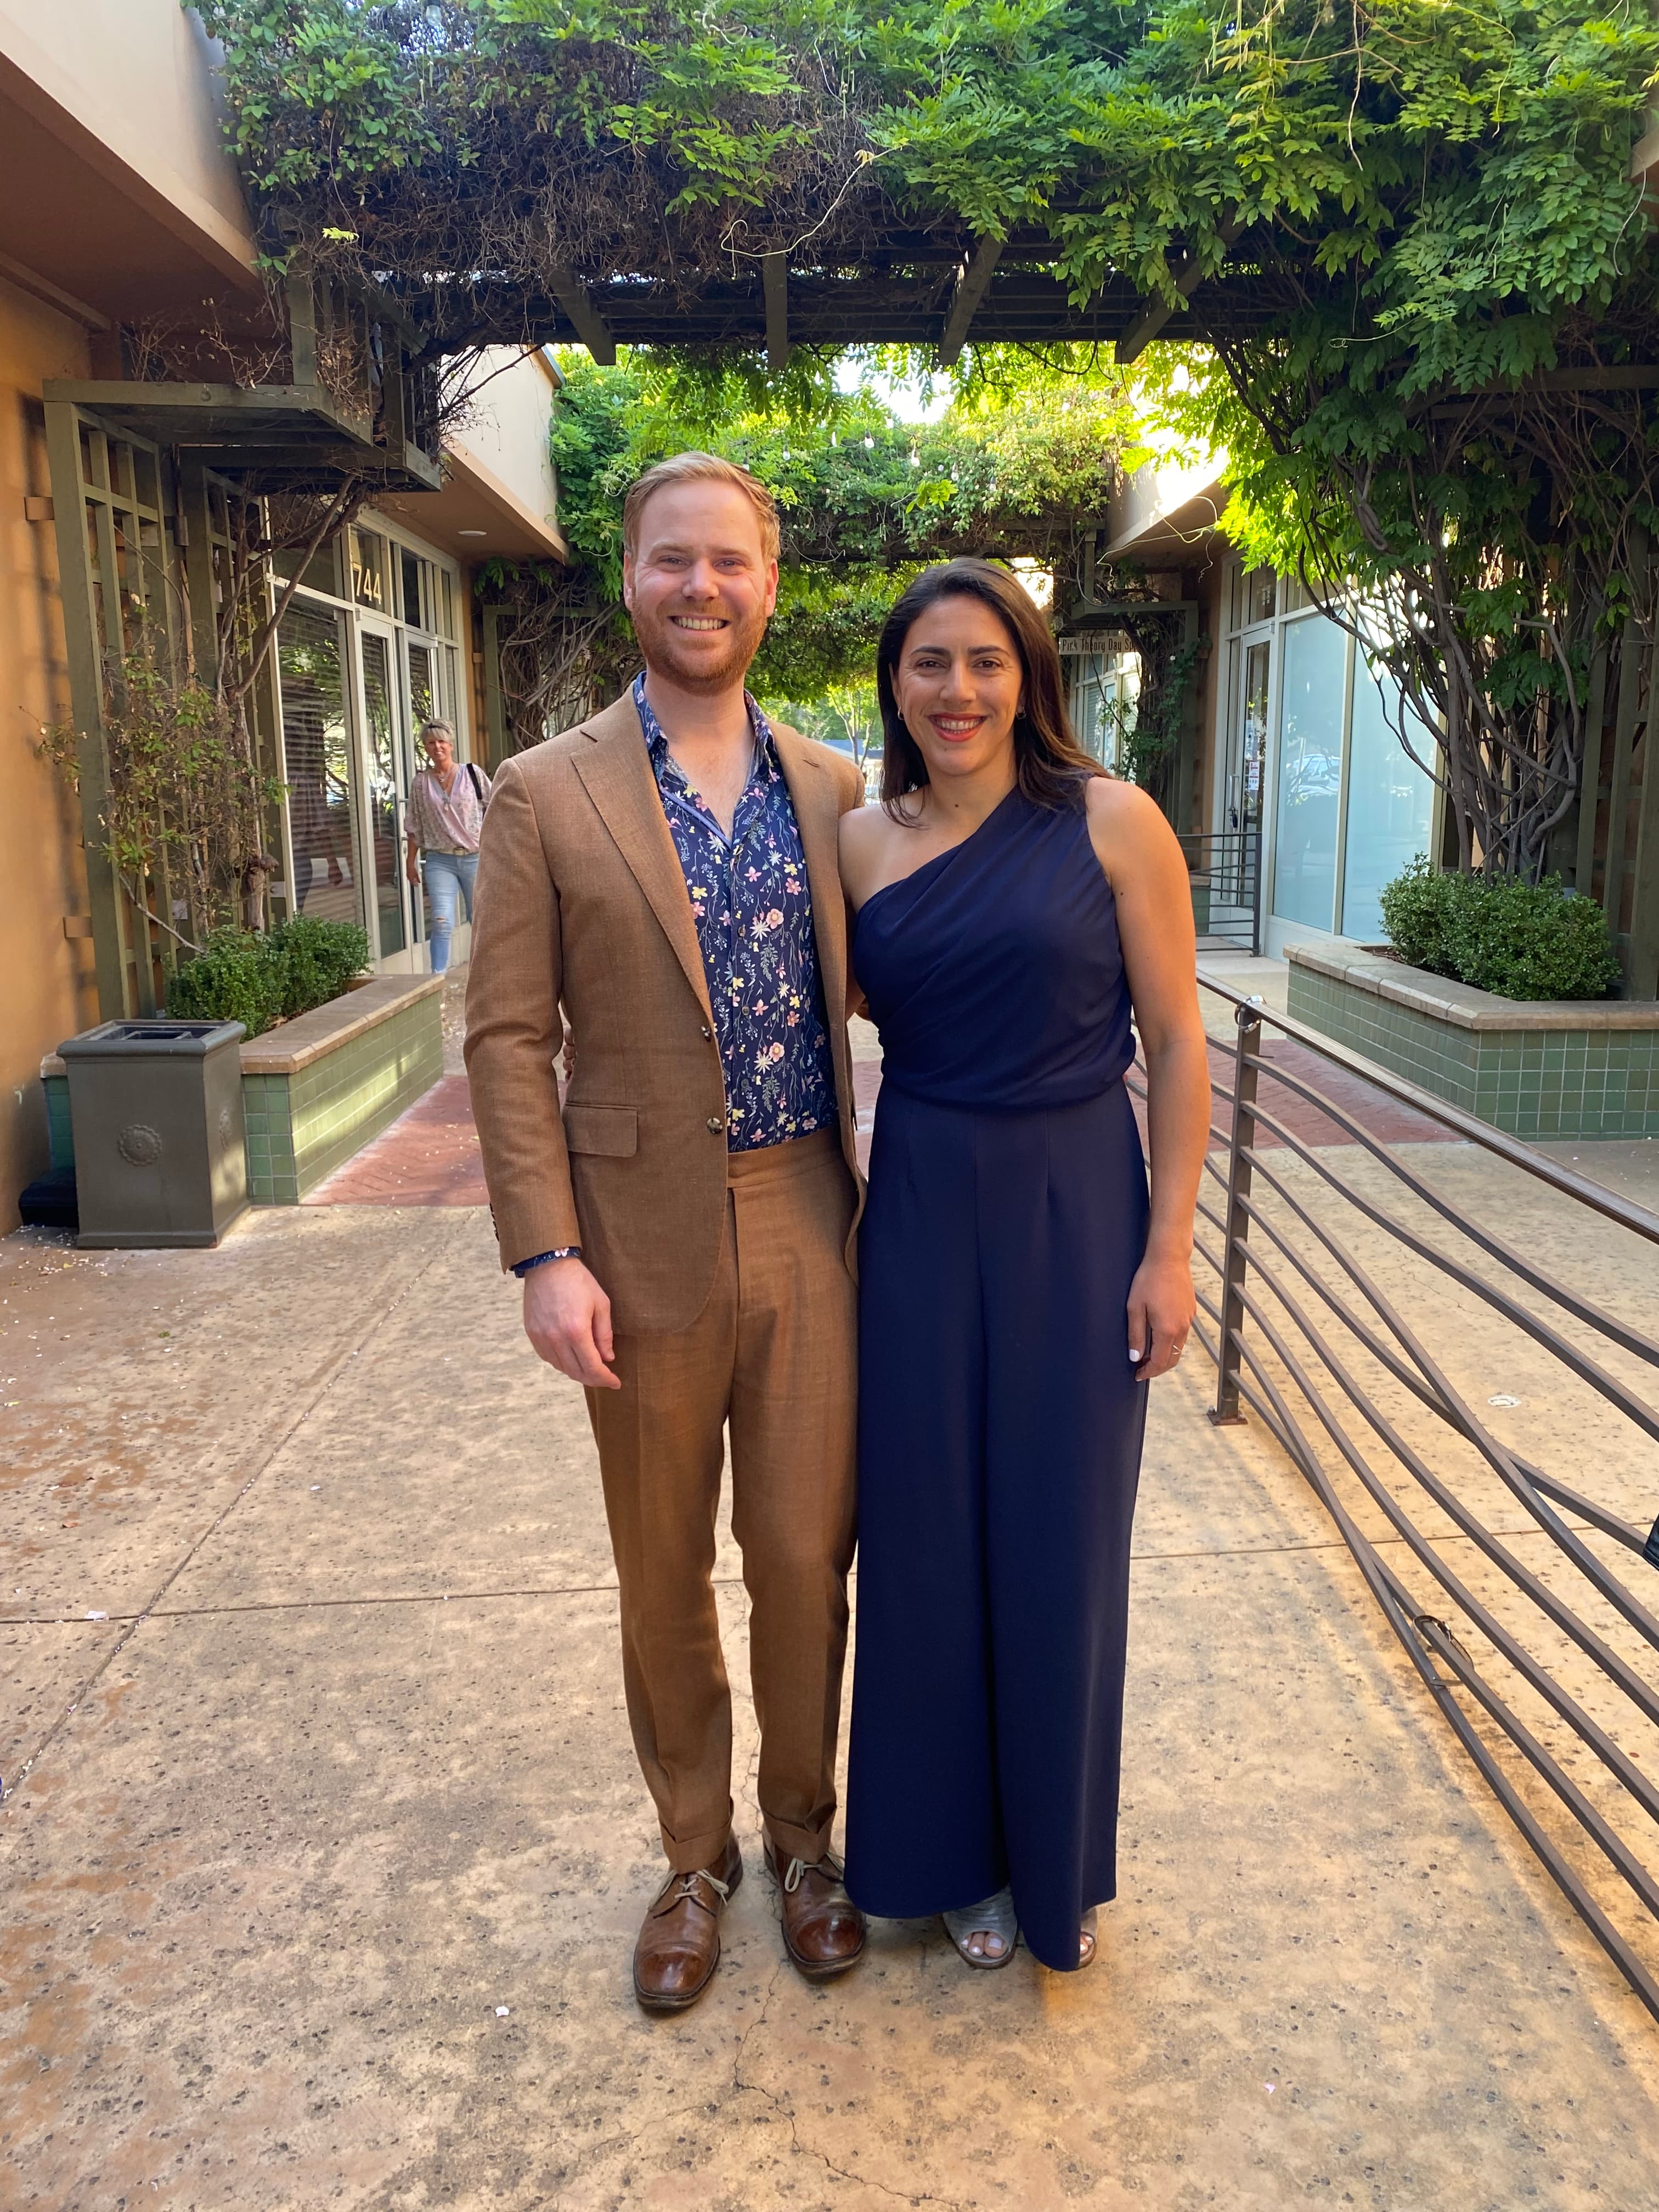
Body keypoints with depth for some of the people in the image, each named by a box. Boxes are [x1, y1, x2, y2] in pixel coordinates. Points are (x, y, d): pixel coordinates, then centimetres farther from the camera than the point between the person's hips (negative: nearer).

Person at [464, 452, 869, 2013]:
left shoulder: (831, 787, 6)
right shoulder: (547, 795, -3)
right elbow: (509, 1040, -5)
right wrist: (545, 1255, -12)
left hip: (808, 1228, 2)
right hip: (643, 1239, -2)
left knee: (804, 1557, 12)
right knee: (663, 1575, 14)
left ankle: (802, 1834, 37)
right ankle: (694, 1854, 37)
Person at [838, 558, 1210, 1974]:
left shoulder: (1112, 822, -6)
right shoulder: (862, 842, 3)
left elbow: (1176, 1043, -6)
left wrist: (1169, 1246, -8)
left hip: (1076, 1213, -2)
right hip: (920, 1216, 3)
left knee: (1060, 1539, 10)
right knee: (931, 1535, 12)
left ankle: (1063, 1858, 36)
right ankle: (958, 1849, 37)